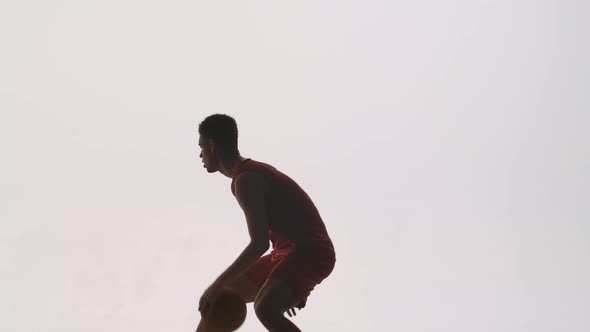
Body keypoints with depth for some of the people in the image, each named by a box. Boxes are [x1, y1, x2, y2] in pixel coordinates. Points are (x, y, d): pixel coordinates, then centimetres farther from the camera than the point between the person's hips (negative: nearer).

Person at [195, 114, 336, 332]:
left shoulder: (245, 180, -16)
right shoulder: (255, 172, 16)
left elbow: (260, 244, -24)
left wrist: (218, 285, -19)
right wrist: (290, 290, 26)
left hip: (310, 254, -10)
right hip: (289, 254, 10)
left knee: (265, 309, -34)